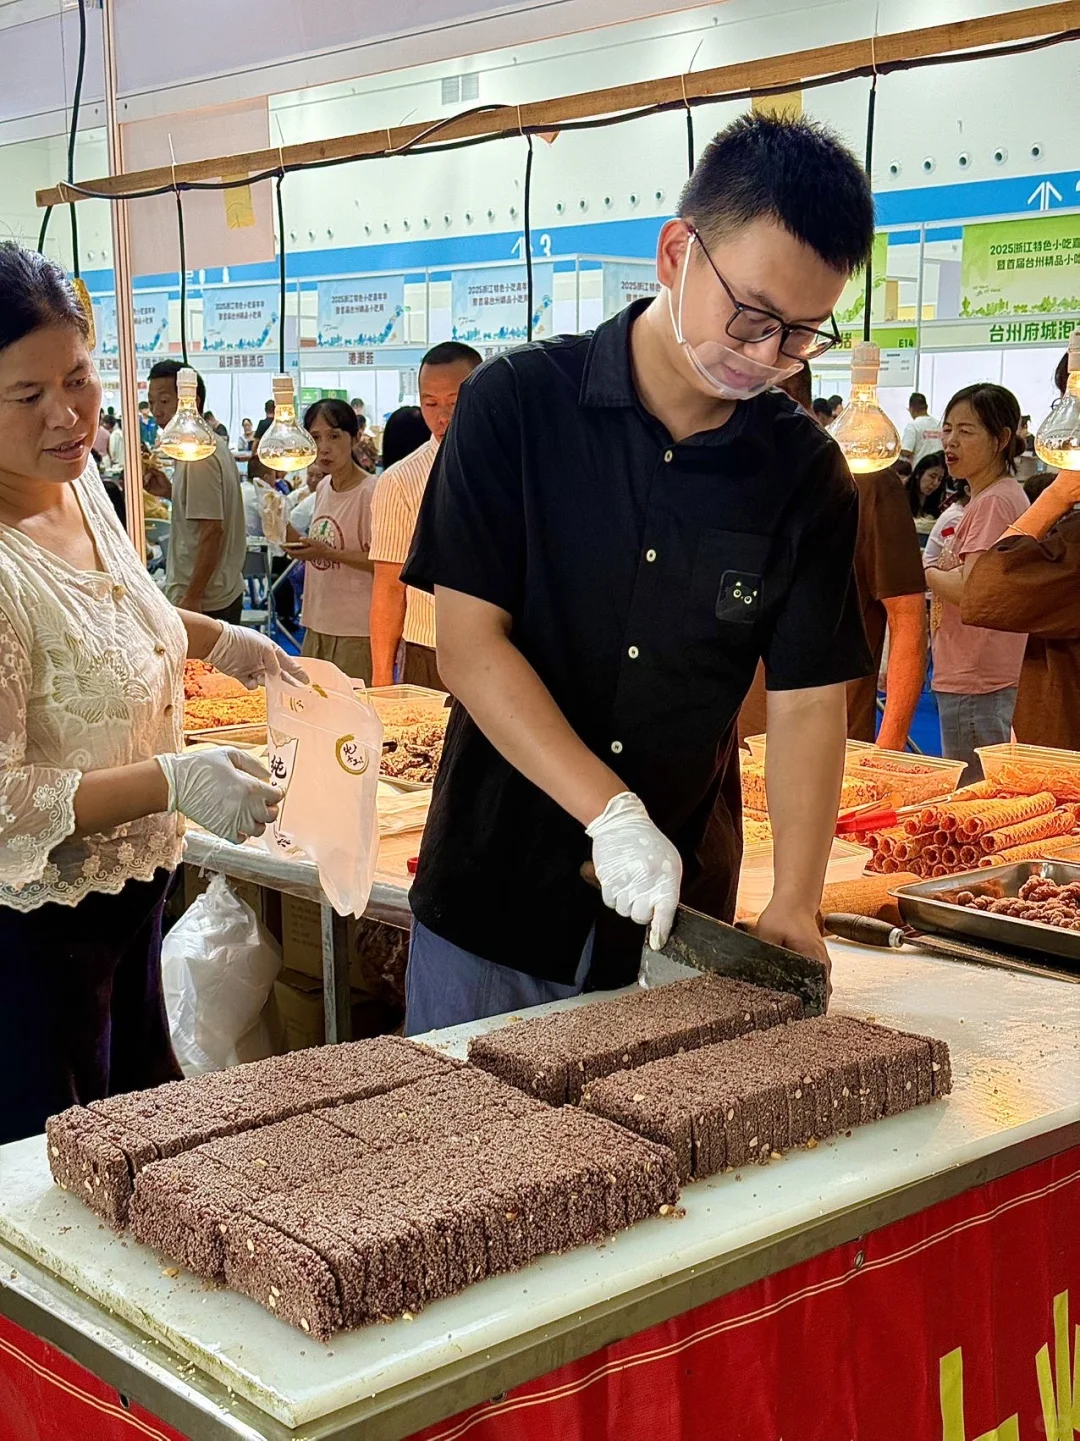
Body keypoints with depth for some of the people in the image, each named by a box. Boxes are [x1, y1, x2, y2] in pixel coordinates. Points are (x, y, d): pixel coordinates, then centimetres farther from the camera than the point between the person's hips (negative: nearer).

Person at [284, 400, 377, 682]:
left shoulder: (370, 492, -14)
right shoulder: (323, 487, 12)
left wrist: (328, 552, -21)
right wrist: (287, 530, 4)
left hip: (356, 632, -8)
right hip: (317, 627, 8)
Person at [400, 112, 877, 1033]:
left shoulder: (808, 475, -4)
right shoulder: (517, 404, -10)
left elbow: (807, 703, -4)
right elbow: (470, 643, -13)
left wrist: (795, 904, -17)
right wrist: (612, 814, -22)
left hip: (679, 916, 2)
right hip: (494, 893, -1)